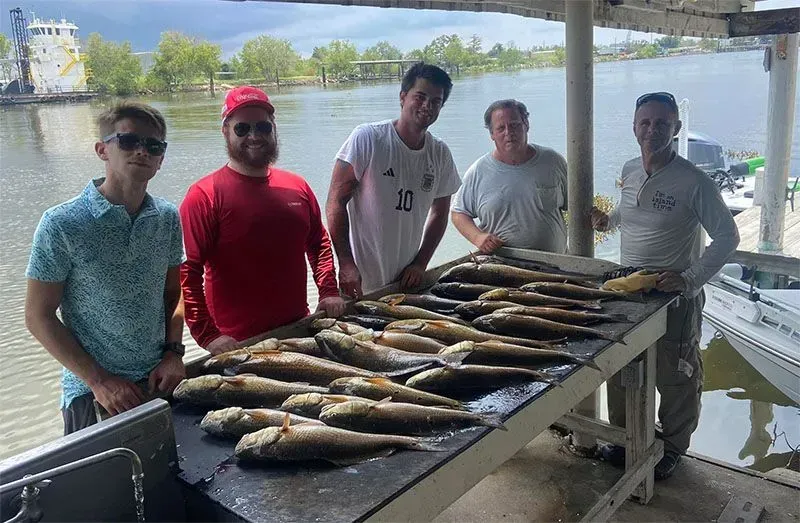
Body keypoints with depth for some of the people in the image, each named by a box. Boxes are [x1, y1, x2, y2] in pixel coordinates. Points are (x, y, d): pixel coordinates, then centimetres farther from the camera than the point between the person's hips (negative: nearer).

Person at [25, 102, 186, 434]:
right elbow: (39, 316, -9)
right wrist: (99, 380, -13)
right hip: (94, 392, -4)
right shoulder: (62, 224, -13)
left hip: (160, 381, 4)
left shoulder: (168, 218, -1)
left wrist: (173, 352, -4)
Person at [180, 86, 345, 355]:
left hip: (298, 330, 5)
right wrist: (208, 336, -22)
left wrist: (329, 292, 6)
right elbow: (187, 271, -17)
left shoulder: (297, 187, 6)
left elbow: (319, 243, 18)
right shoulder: (205, 195, -11)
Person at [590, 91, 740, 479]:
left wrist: (690, 278, -24)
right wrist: (609, 220, 5)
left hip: (674, 296, -5)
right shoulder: (629, 172, 3)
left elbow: (727, 236, -13)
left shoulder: (693, 182, -16)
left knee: (675, 378, 10)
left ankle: (672, 447, 32)